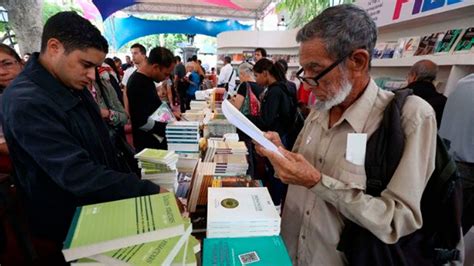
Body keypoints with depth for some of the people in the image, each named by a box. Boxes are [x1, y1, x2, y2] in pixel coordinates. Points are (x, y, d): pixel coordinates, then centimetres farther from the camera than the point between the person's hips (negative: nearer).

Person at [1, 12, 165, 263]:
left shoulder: (72, 85, 0)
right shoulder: (27, 103, -28)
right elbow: (79, 175, -33)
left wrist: (130, 179, 8)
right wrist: (150, 191, -31)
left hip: (100, 209, 8)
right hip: (68, 231, -7)